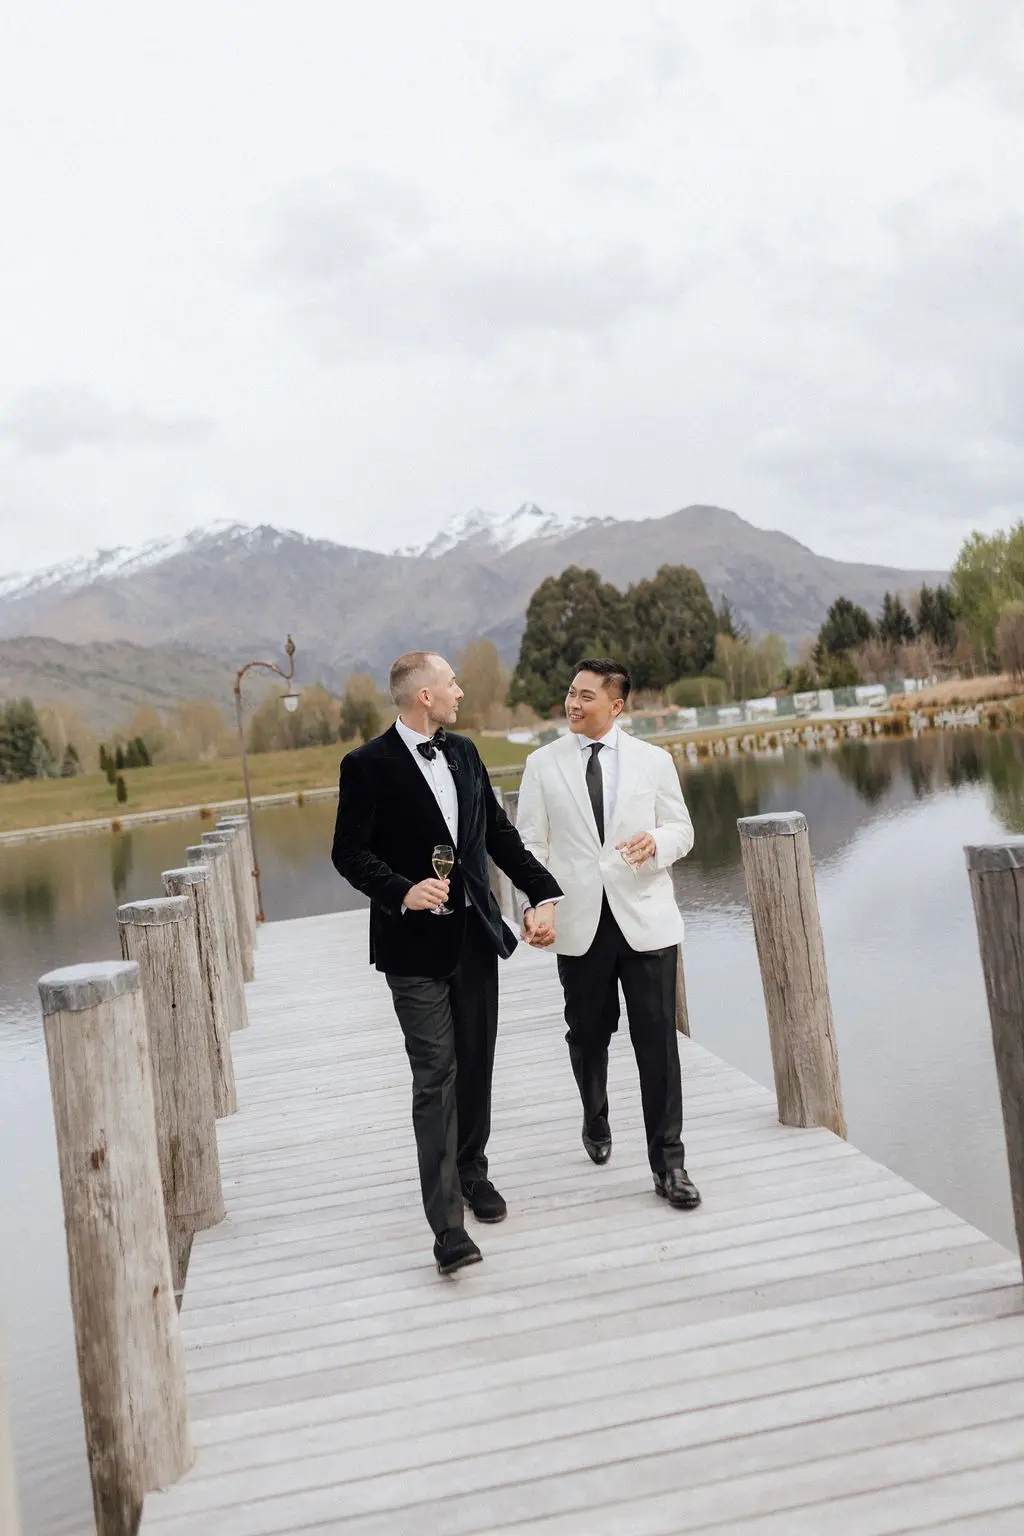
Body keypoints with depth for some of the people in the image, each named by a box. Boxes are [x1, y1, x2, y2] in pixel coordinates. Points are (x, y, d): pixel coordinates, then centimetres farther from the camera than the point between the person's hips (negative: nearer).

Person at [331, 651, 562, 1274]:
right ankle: (448, 1223, -2)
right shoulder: (368, 766, -9)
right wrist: (402, 890, -25)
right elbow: (349, 852, -9)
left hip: (477, 936, 6)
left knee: (476, 1068, 15)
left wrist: (544, 892, 3)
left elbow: (500, 833, 12)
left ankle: (472, 1173, 36)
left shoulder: (464, 753, 9)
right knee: (437, 1079, -7)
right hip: (416, 946, -6)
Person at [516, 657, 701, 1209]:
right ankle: (595, 1121, 44)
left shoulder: (653, 761, 4)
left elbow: (682, 830, 9)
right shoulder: (542, 764, 3)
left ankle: (668, 1162, 12)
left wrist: (656, 841, -15)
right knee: (588, 1034, 15)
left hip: (645, 919, -1)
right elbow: (531, 844, 2)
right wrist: (533, 905, -13)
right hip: (579, 923, 1)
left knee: (657, 1039, -1)